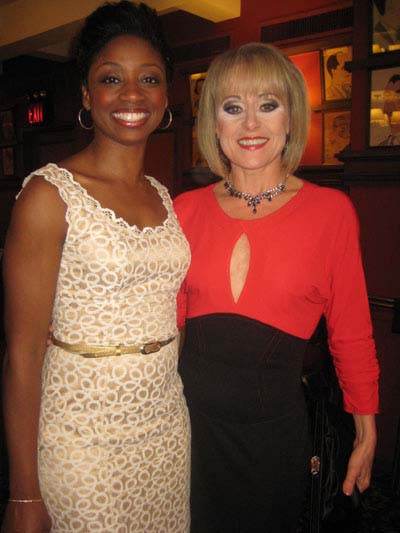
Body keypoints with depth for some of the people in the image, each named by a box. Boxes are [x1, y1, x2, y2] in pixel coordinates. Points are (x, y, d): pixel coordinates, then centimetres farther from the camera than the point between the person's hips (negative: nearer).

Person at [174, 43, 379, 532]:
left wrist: (366, 431, 4)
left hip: (274, 421, -1)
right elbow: (167, 315, 4)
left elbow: (351, 333, -2)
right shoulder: (186, 208, -3)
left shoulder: (330, 210, -8)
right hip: (192, 412, 2)